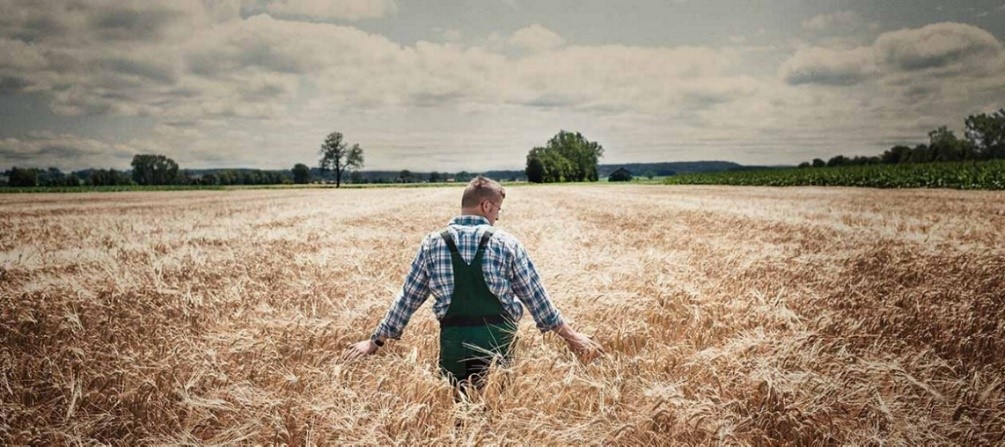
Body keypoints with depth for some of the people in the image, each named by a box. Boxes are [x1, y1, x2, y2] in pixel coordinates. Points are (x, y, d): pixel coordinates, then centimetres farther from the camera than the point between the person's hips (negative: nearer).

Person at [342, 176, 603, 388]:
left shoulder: (432, 244, 2)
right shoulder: (506, 243, -2)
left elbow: (407, 299, 7)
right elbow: (536, 298, 2)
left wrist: (375, 341, 19)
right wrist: (572, 337, 12)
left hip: (452, 342, 1)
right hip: (497, 340, -1)